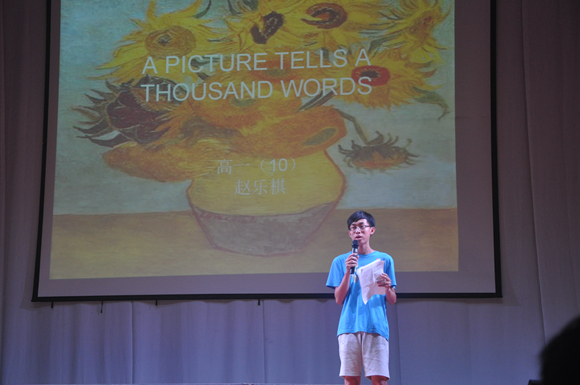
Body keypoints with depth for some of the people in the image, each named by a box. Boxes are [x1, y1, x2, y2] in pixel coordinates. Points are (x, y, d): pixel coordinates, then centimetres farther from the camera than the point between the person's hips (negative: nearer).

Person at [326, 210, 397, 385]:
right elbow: (339, 299, 6)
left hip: (376, 326, 0)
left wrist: (387, 287, -11)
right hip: (349, 326, 0)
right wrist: (348, 271, -7)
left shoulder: (384, 259, 13)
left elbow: (392, 301, 12)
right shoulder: (341, 261, 14)